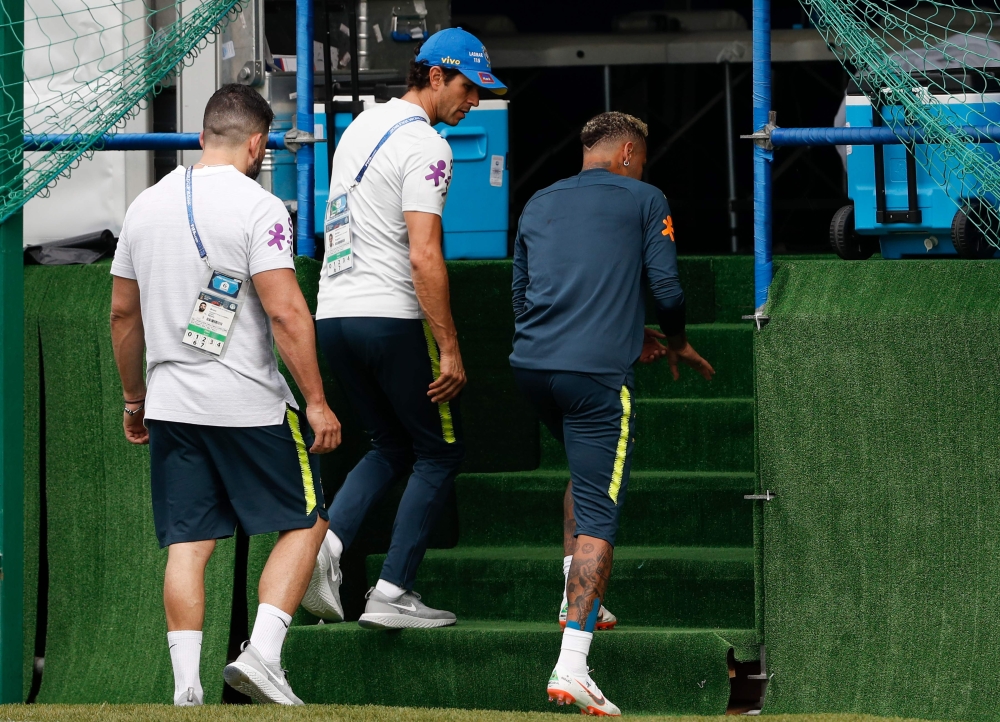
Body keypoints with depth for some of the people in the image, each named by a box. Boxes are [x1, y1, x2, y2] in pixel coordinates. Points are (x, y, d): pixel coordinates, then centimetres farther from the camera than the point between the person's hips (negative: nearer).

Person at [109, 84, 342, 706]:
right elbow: (286, 312, -18)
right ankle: (262, 654, -5)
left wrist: (134, 398, 26)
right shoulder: (257, 208, -11)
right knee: (304, 523, 8)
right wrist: (317, 401, -13)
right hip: (250, 407, -5)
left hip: (170, 405, 5)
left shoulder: (147, 205, 9)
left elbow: (123, 313, 15)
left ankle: (186, 686, 1)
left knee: (187, 544, 7)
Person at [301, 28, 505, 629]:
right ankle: (392, 594, -1)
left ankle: (327, 542, -4)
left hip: (334, 315, 8)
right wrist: (449, 349, -18)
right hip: (392, 319, -8)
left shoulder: (360, 129, 16)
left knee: (393, 447, 20)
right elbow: (424, 258, -20)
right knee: (440, 452, 5)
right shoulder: (425, 145, -13)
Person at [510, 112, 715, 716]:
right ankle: (572, 665, -20)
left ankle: (578, 599, 25)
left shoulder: (540, 204, 22)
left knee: (587, 473, 32)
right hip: (597, 373, -6)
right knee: (599, 515, -8)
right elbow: (666, 287, 0)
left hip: (531, 367, 6)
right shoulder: (644, 200, 8)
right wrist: (676, 345, 21)